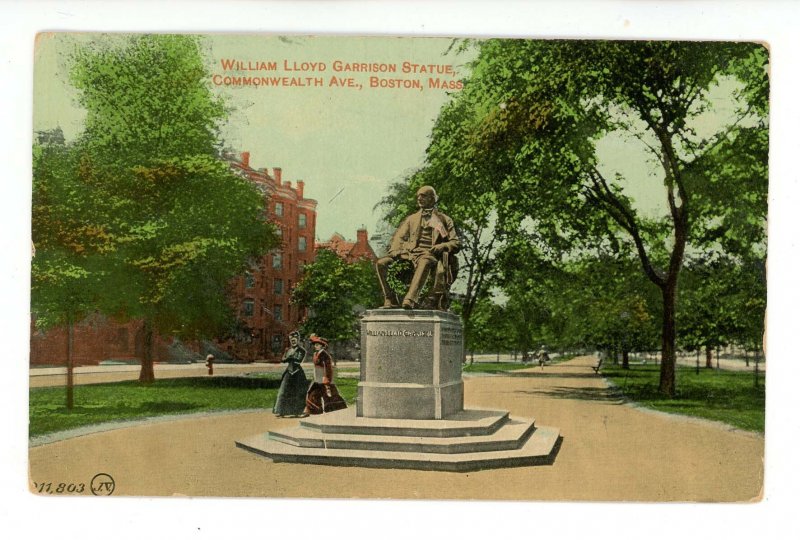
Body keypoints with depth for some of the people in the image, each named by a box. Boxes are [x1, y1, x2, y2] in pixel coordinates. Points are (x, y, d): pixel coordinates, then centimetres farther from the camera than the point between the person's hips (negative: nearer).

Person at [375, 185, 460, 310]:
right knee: (381, 263, -21)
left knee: (424, 263, -43)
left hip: (428, 254, -4)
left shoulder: (444, 220, 17)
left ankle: (411, 299, -57)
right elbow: (399, 236, 19)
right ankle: (391, 300, -21)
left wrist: (441, 246, -11)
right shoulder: (411, 219, 28)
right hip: (409, 253, 4)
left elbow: (456, 243, 11)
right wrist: (394, 251, -3)